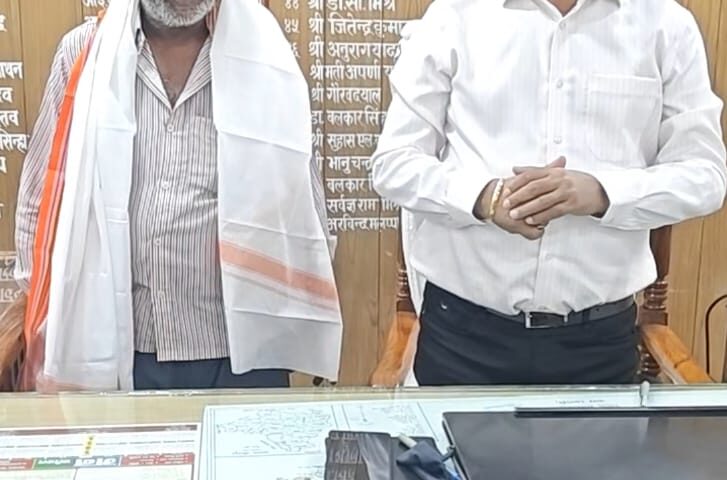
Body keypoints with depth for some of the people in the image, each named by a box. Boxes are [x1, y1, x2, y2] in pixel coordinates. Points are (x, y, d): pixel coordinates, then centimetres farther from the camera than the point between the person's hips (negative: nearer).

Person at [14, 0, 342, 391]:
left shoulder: (263, 57, -2)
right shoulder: (83, 53, 0)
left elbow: (301, 204, 4)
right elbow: (40, 204, 6)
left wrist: (312, 332, 2)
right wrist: (51, 325, 3)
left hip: (241, 355, 0)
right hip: (111, 354, 1)